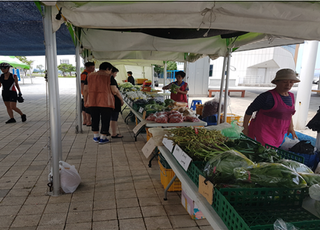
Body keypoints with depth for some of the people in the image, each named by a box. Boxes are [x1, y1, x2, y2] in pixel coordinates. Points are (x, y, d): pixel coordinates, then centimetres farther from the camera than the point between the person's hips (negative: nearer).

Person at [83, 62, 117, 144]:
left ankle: (96, 136, 25)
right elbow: (114, 90, -9)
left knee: (94, 119, 16)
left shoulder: (90, 76, 10)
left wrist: (85, 100, 17)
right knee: (105, 119, 6)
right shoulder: (108, 77, -5)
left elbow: (85, 89, 9)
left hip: (92, 101, 5)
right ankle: (103, 138, 12)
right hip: (105, 101, -5)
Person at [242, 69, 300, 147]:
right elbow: (250, 110, -11)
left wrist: (290, 127, 20)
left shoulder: (291, 96, 8)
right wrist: (245, 128, -9)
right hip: (263, 134, -7)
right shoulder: (268, 96, -16)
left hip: (278, 136, 7)